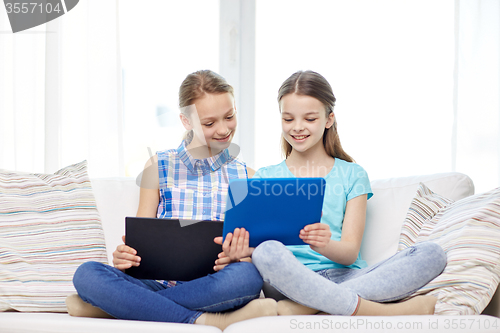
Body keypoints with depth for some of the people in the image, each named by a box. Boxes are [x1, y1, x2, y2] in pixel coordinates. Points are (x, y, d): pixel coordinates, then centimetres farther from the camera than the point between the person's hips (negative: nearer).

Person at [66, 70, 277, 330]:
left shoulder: (246, 176, 13)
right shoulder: (158, 167, 13)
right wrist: (125, 255, -14)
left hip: (213, 289, 0)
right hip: (160, 282, 0)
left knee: (247, 275, -37)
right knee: (87, 273, -27)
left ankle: (109, 306, -26)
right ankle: (208, 322, -31)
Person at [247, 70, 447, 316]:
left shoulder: (352, 175, 15)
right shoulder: (264, 178, 15)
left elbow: (350, 252, 3)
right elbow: (255, 245, 3)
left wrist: (325, 245, -22)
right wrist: (240, 249, -23)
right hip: (293, 280, -2)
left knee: (432, 254, -23)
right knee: (268, 252, -37)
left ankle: (300, 308, -35)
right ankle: (382, 312, -36)